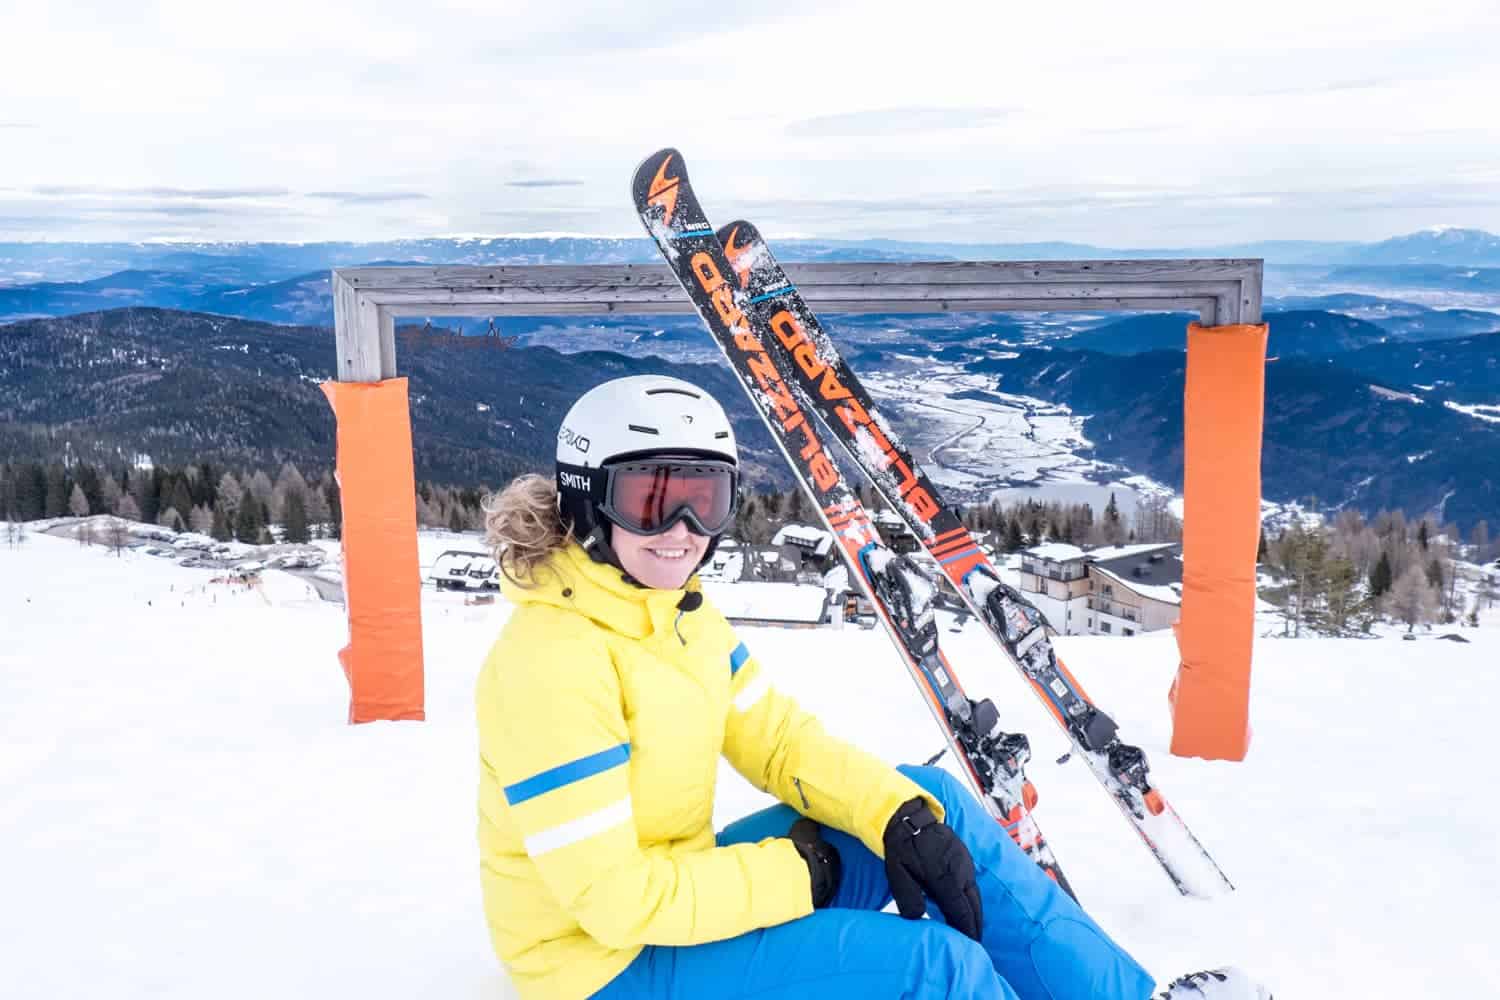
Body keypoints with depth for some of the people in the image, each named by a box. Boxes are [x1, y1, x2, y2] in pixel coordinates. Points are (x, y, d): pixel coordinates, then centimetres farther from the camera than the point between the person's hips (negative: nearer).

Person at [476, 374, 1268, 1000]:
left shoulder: (677, 608, 0)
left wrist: (900, 814, -13)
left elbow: (775, 738, 3)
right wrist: (789, 874, -17)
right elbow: (608, 893, -27)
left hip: (671, 899, 9)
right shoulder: (552, 659, -27)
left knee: (934, 803, 2)